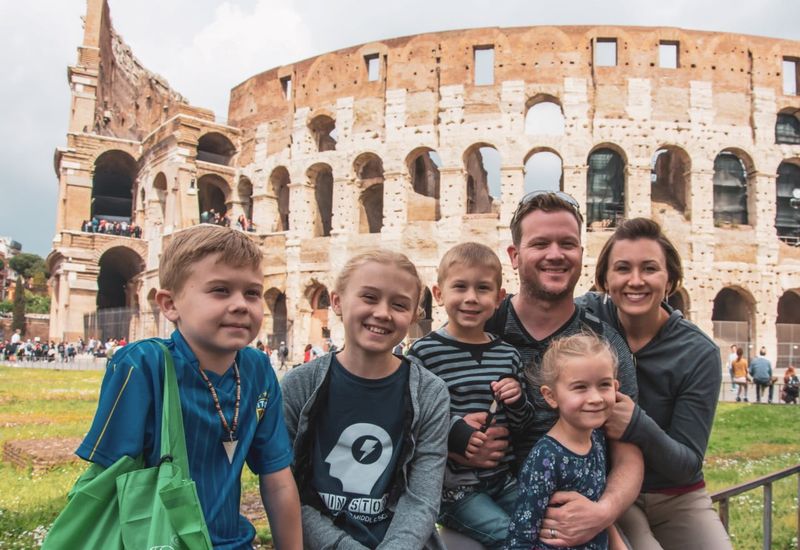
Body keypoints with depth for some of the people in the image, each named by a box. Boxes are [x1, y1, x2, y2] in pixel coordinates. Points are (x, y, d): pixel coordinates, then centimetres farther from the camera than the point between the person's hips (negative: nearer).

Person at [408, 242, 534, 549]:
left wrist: (518, 400, -8)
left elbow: (522, 426, 12)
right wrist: (452, 432, -26)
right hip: (451, 485, -6)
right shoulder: (424, 353, -11)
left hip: (502, 479, 6)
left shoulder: (507, 355, 7)